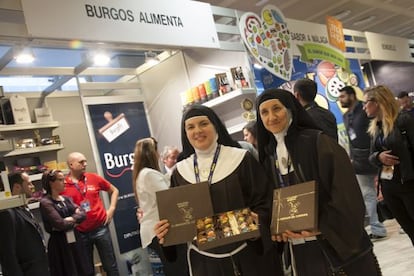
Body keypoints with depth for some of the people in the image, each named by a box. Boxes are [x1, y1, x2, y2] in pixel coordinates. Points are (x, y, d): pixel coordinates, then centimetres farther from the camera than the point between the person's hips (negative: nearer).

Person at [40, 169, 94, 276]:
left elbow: (83, 213, 1)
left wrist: (71, 219, -15)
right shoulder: (45, 202, -12)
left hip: (75, 241, 7)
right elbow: (60, 224, -20)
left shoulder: (66, 199, 11)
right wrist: (75, 221, -4)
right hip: (59, 245, -7)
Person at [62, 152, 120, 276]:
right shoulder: (63, 185, -7)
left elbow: (114, 191, 12)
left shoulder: (93, 178, -1)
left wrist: (111, 209, 3)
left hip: (100, 228, 1)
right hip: (80, 233, -1)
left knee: (110, 265, 10)